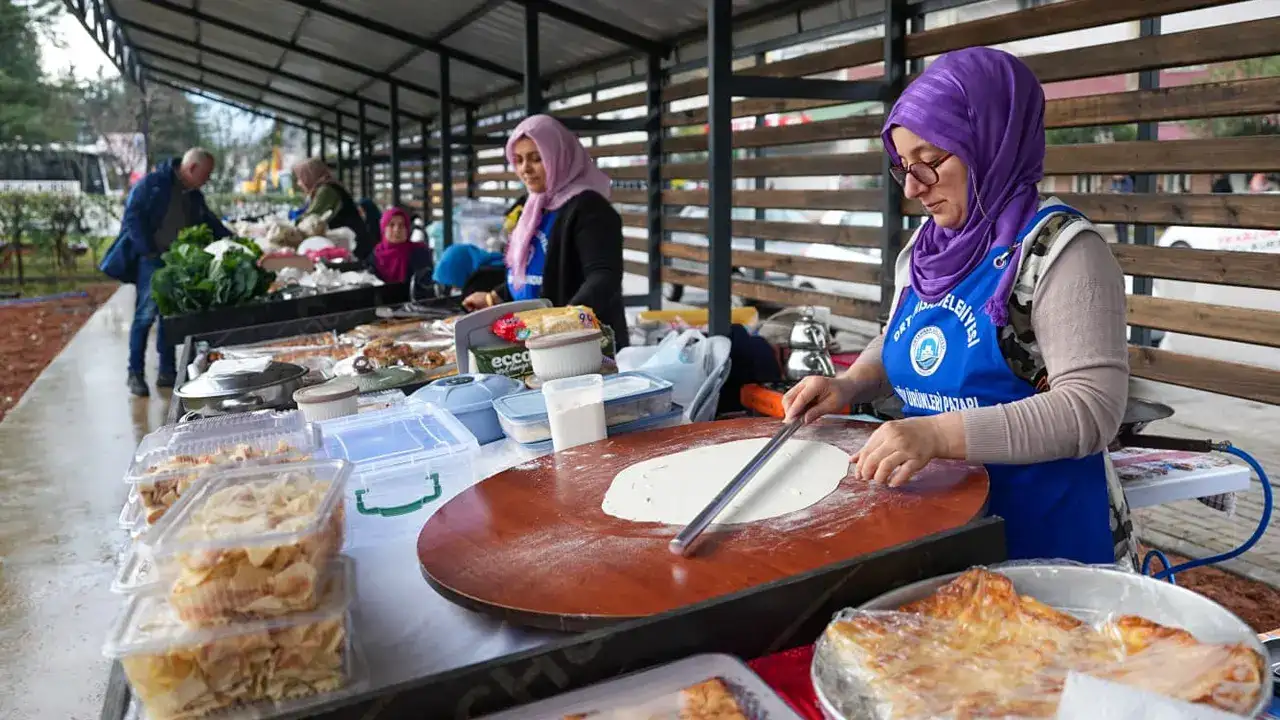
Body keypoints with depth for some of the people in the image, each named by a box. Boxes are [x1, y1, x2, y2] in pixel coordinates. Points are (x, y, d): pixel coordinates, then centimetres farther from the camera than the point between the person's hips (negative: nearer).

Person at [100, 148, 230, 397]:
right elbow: (133, 216, -12)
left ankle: (167, 372, 16)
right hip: (152, 260, -7)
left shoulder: (194, 196, 16)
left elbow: (210, 224, 24)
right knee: (146, 315, -7)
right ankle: (135, 374, 1)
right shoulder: (153, 184, -7)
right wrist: (148, 251, -17)